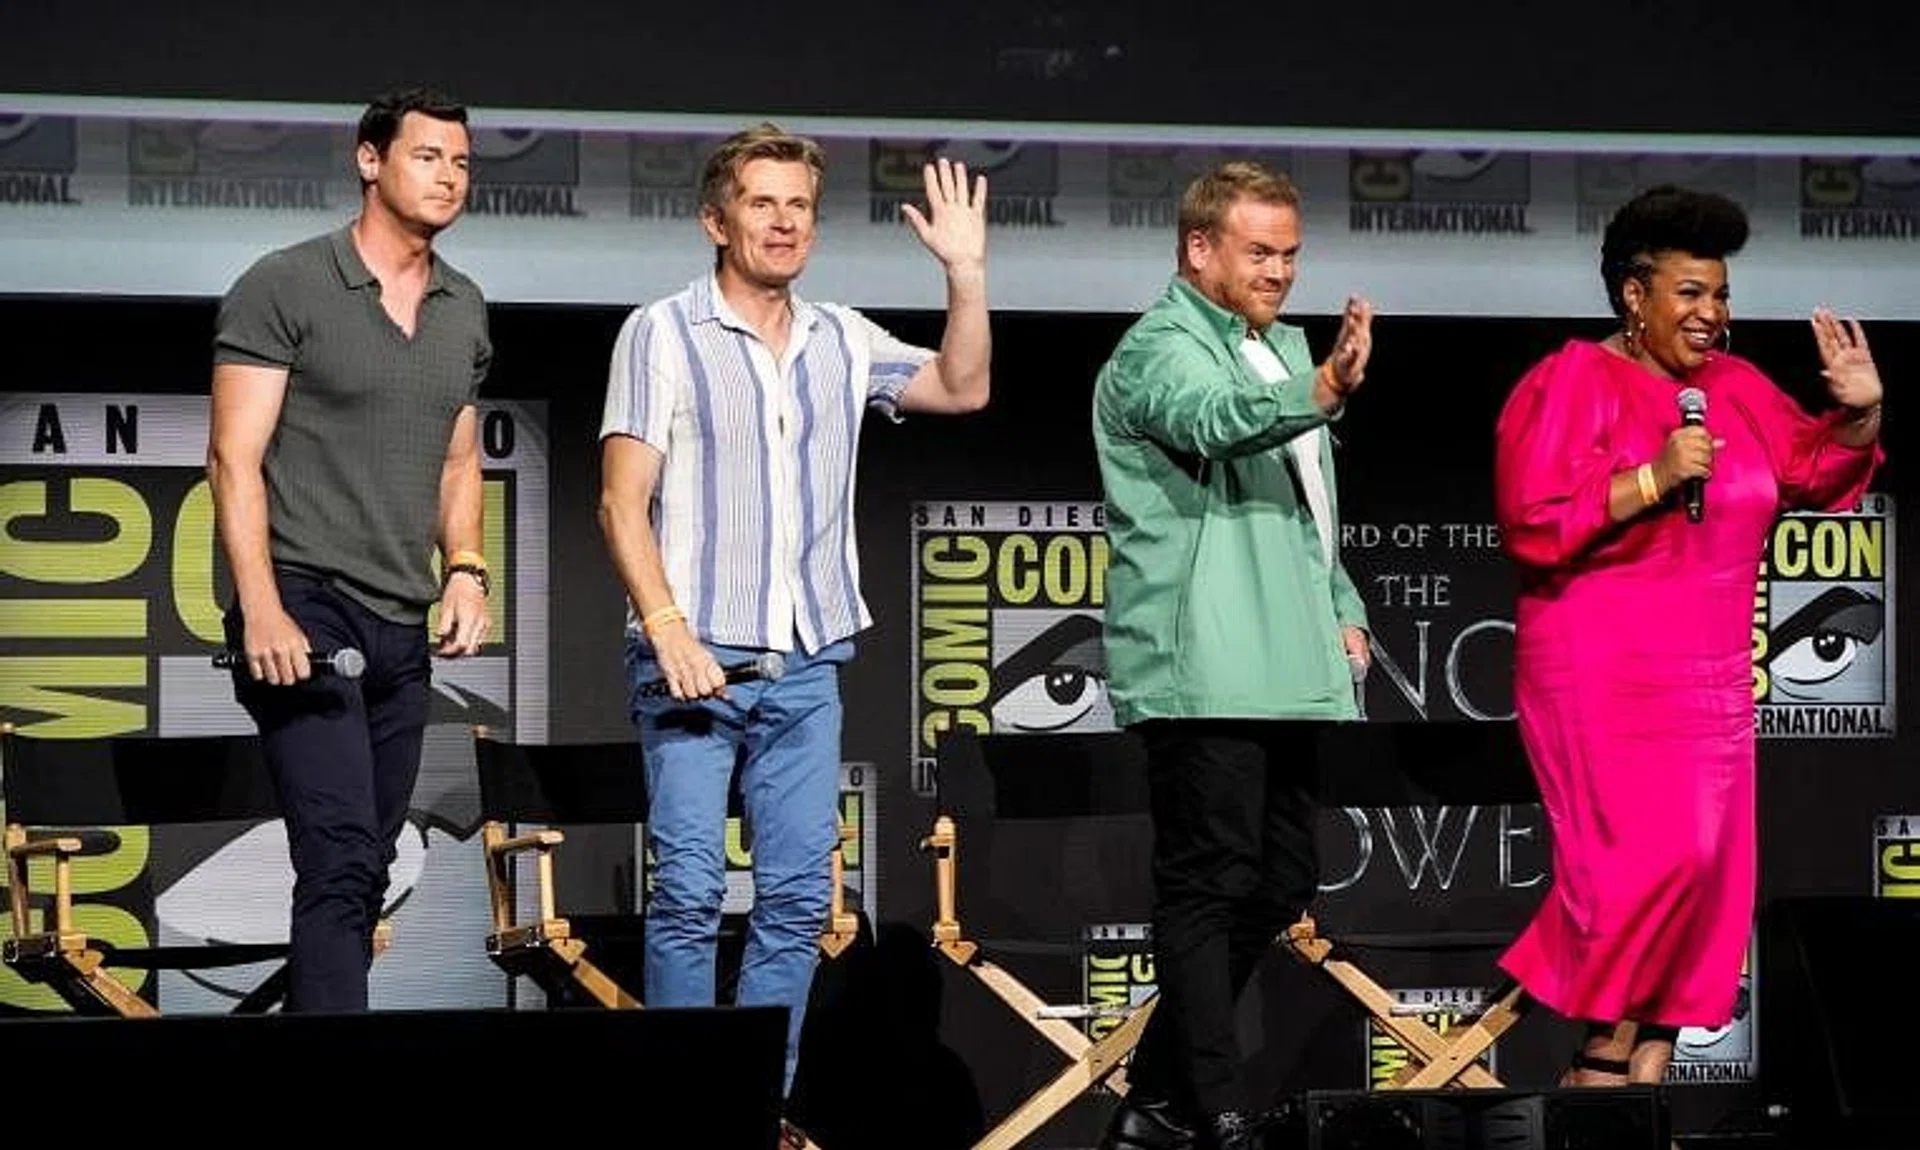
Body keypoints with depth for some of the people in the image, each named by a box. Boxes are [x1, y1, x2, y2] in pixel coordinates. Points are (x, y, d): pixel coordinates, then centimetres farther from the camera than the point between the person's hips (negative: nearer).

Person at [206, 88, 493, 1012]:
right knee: (342, 858, -17)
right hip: (305, 607, -7)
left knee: (366, 871, 6)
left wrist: (465, 571, 6)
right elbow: (235, 459, -8)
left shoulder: (464, 311, 16)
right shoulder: (284, 287, -4)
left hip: (403, 626, 7)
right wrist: (262, 612, -17)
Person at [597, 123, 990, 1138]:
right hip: (695, 659, -5)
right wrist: (666, 625, -17)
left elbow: (962, 387, 14)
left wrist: (965, 270, 2)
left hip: (808, 667, 5)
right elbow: (623, 503, -6)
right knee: (689, 891, -9)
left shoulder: (840, 341, 14)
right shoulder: (663, 333, -1)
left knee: (798, 898, 3)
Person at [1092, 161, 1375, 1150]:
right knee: (1209, 889, -10)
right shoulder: (1161, 348, -7)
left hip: (1280, 674, 10)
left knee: (1277, 885, 11)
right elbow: (1215, 419, -30)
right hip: (1201, 676, -9)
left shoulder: (1281, 349, 22)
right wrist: (1323, 390, -46)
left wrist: (1342, 610, 18)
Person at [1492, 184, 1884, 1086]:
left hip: (1711, 675, 7)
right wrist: (1652, 479, -21)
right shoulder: (1572, 384, -8)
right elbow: (1531, 522, -16)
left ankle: (1648, 1063, 9)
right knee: (1647, 859, -15)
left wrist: (1860, 413, -4)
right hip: (1605, 675, -7)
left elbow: (1813, 471, 15)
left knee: (1704, 871, 3)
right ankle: (1604, 1051, 0)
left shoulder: (1735, 386, 11)